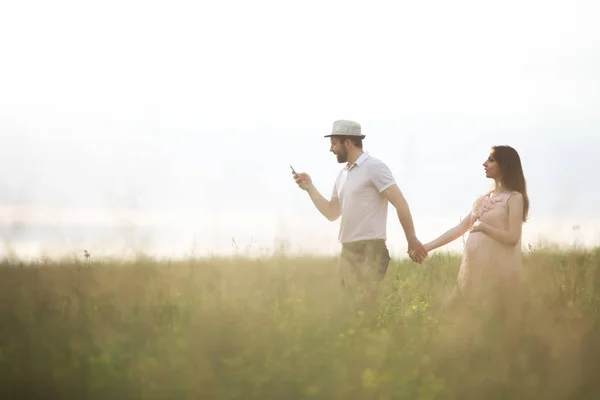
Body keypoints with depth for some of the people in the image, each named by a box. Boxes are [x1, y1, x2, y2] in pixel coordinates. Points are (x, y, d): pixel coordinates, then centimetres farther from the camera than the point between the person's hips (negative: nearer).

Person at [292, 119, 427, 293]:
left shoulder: (374, 167, -7)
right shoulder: (343, 175, 17)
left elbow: (400, 204, -12)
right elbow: (332, 213, 24)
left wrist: (412, 240, -17)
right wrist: (310, 188, 14)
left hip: (370, 250, -8)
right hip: (348, 251, 8)